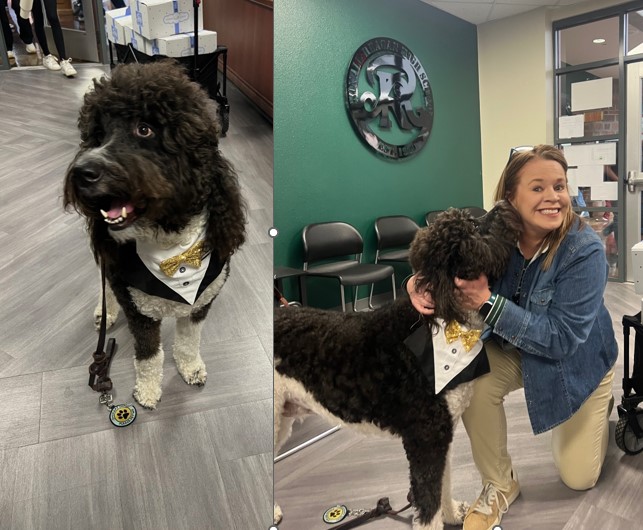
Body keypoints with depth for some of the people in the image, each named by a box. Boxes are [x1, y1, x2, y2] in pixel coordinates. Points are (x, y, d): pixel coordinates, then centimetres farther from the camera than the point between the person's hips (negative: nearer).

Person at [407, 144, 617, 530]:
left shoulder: (585, 250, -32)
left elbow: (561, 339, -34)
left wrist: (488, 302, -42)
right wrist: (421, 283, -34)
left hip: (577, 361, -2)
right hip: (515, 347, 3)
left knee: (578, 478, 5)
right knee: (476, 386, -30)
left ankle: (601, 412, 38)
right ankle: (500, 486, -3)